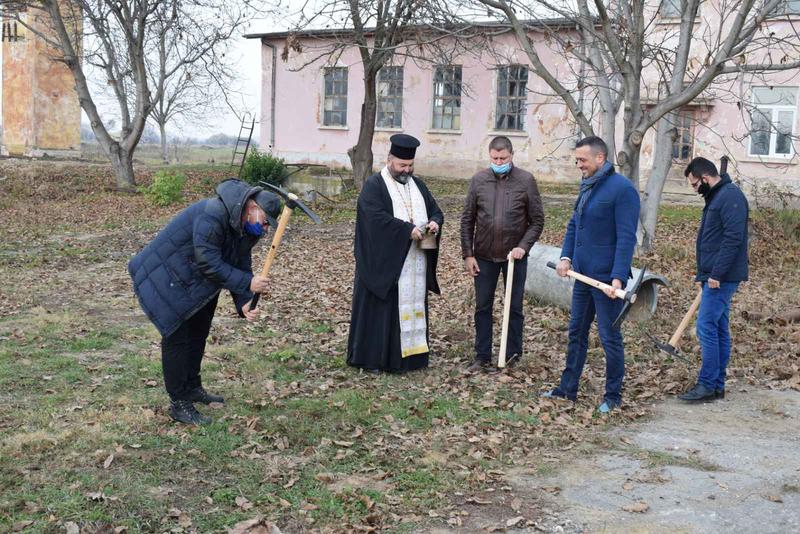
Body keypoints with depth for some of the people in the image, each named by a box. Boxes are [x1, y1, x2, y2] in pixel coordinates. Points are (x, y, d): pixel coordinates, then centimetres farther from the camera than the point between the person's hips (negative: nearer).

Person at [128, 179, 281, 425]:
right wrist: (248, 283, -32)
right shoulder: (212, 215, -32)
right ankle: (178, 404, 5)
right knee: (177, 339, -5)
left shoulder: (246, 229, -2)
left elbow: (240, 267, 1)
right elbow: (209, 264, -34)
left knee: (197, 335, 19)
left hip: (196, 285, 10)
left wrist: (244, 303, -15)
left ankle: (192, 388, 36)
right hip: (167, 282, -9)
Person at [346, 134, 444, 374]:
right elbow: (376, 217, -19)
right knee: (380, 308, -1)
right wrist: (407, 230, -23)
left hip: (415, 264, 6)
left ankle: (404, 355, 16)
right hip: (384, 263, -6)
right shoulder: (373, 185, -5)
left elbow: (435, 210, 17)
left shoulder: (418, 185, 15)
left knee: (413, 306, 8)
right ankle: (371, 358, 7)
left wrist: (435, 223, -7)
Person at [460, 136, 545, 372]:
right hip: (484, 255, 2)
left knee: (514, 308, 8)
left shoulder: (526, 180, -5)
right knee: (482, 307, 9)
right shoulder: (479, 180, 0)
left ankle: (513, 357, 19)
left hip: (515, 255, -2)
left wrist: (523, 246, -15)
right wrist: (468, 254, -1)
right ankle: (482, 357, 20)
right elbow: (467, 219, 4)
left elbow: (537, 220, -2)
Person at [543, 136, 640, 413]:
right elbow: (573, 225, 18)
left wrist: (618, 277, -25)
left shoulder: (622, 189, -15)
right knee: (576, 333, 15)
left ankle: (613, 396, 17)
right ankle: (568, 389, 26)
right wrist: (566, 257, 3)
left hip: (606, 279, -8)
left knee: (610, 338, 3)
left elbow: (626, 237, -20)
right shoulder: (587, 186, 11)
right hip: (583, 275, 9)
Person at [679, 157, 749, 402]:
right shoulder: (717, 197, 17)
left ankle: (707, 385, -3)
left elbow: (733, 239, -22)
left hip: (721, 278, -10)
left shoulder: (730, 196, -14)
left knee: (707, 328, -9)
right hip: (716, 277, 10)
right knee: (719, 330, 11)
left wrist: (716, 274, -22)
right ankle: (717, 385, 16)